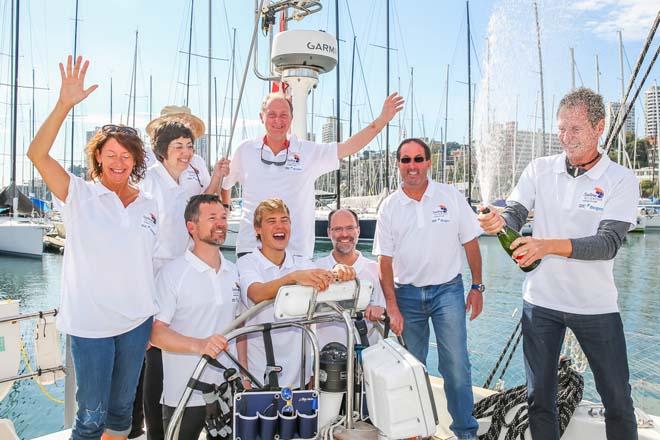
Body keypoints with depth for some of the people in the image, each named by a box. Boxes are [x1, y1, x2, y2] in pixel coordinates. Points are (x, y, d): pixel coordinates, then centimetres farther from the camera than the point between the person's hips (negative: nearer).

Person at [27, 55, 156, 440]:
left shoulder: (149, 205, 6)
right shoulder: (79, 195, -6)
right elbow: (38, 154, -20)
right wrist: (65, 104, -27)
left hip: (138, 320, 4)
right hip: (90, 322, -4)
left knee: (122, 408, 18)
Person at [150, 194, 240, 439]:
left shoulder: (234, 272, 7)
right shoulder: (173, 272, -10)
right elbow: (156, 333, -14)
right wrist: (199, 345, -29)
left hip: (229, 390, 5)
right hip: (185, 397, -4)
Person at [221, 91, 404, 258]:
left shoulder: (309, 152, 2)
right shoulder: (245, 150, 6)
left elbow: (349, 147, -6)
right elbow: (224, 184, 20)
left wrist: (382, 119, -12)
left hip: (296, 251, 0)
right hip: (250, 248, 1)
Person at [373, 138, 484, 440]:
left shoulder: (451, 196, 0)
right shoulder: (389, 207, 2)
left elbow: (470, 244, 3)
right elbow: (385, 260, 1)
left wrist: (477, 287, 0)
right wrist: (392, 307, -4)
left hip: (447, 290, -1)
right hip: (406, 294, 2)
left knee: (456, 365, -5)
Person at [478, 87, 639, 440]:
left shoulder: (621, 180, -8)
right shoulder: (539, 170, 0)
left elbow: (608, 243, -19)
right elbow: (514, 215, -6)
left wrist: (548, 245, -34)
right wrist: (497, 221, -31)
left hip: (596, 306, -1)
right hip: (540, 301, 2)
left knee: (618, 400, 14)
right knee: (539, 397, 13)